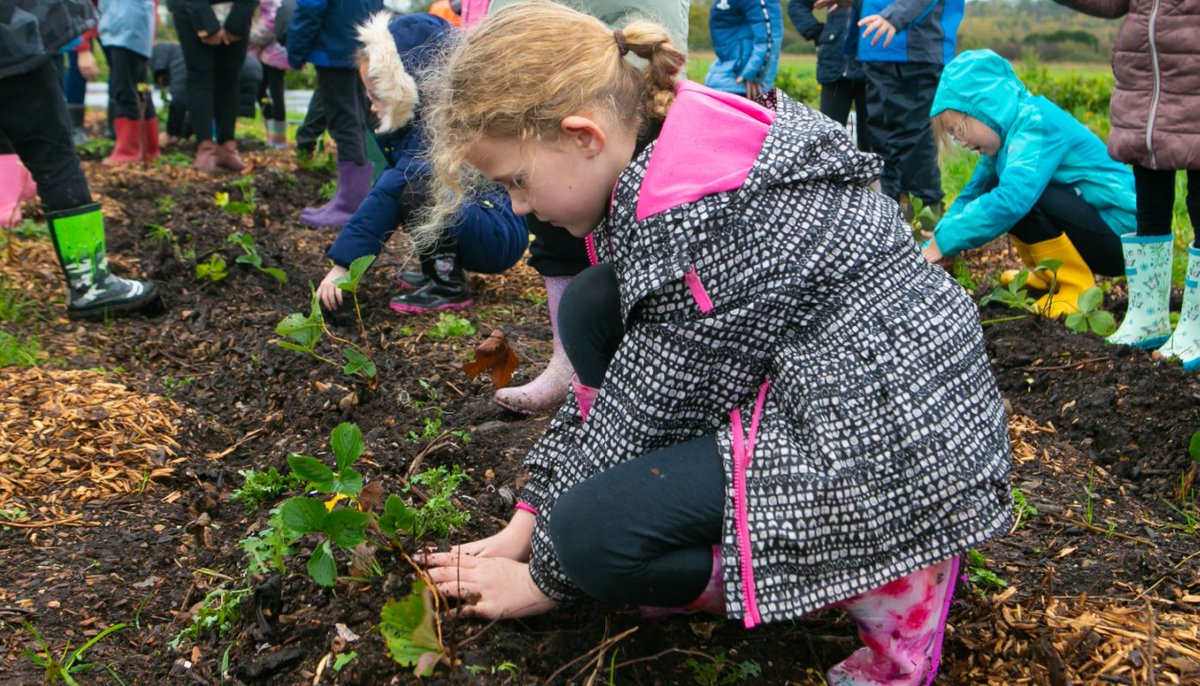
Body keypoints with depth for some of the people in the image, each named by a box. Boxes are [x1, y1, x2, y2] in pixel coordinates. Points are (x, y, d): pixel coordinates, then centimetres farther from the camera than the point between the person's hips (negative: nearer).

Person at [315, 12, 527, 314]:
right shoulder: (420, 122, 7)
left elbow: (386, 197, -28)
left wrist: (343, 264, -30)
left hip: (501, 236, -10)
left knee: (415, 190, -29)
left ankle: (448, 286, -14)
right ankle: (443, 268, 9)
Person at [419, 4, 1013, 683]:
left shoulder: (703, 210, -26)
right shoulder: (656, 159, 4)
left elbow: (648, 408, -18)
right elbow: (616, 381, 10)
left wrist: (547, 578, -4)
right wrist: (529, 518, 12)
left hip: (893, 449, -10)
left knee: (593, 535, -20)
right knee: (592, 309, 1)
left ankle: (882, 582, -6)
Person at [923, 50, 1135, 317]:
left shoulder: (1037, 124, -22)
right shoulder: (1006, 134, 7)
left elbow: (1012, 199, -35)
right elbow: (971, 196, 8)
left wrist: (943, 242, -29)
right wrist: (929, 252, -3)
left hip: (1121, 235, -9)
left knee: (1021, 196, -28)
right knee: (988, 190, 5)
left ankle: (1078, 288, -13)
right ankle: (1048, 276, 15)